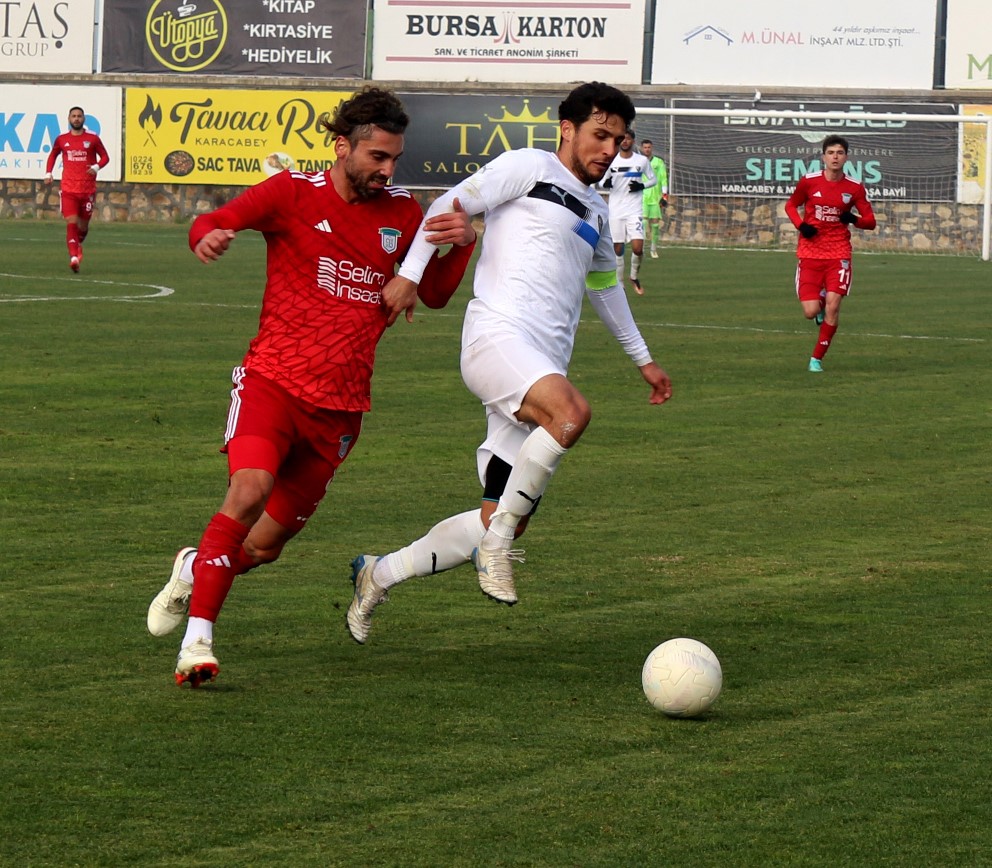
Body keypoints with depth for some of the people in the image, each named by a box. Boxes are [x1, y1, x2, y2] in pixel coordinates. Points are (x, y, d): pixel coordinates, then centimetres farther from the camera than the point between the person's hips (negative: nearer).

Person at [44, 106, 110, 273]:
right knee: (71, 222, -15)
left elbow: (105, 157, 8)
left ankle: (78, 244, 43)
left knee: (83, 225, 11)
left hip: (88, 189, 0)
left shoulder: (92, 139, 1)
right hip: (68, 189, 0)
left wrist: (96, 167, -13)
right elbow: (53, 155, 22)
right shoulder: (61, 139, 6)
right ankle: (74, 256, -20)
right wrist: (48, 173, 9)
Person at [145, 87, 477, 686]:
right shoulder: (295, 193, -2)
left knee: (265, 546, 6)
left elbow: (434, 293, 15)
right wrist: (209, 236, -34)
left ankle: (196, 569, 40)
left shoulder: (402, 213, 10)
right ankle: (198, 637, -22)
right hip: (273, 382, -4)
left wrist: (461, 243, -6)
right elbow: (218, 221, -8)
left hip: (341, 406, 4)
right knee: (250, 490, -30)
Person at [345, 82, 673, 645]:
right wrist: (409, 274, -14)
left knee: (501, 524, 1)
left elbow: (604, 286, 43)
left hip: (543, 368, 8)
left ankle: (378, 576, 17)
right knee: (572, 411, -38)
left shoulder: (596, 212, 28)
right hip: (497, 338, -8)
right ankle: (498, 538, -23)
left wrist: (643, 359, 47)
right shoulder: (529, 168, 4)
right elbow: (453, 204, -2)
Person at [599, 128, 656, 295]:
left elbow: (653, 180, 12)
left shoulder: (642, 160, 2)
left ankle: (635, 277, 13)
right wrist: (605, 184, -14)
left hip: (634, 210, -1)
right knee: (617, 249, 2)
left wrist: (642, 186, -9)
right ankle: (619, 285, 14)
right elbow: (600, 182, 10)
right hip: (615, 210, 1)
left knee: (637, 247, -13)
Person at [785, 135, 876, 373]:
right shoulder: (808, 181, -4)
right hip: (810, 253, 0)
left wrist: (854, 219, -18)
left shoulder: (855, 188, -2)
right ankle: (820, 301, 32)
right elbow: (791, 205, 13)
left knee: (833, 307, -12)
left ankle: (817, 359, 5)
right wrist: (801, 225, -7)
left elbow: (870, 221, 4)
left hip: (839, 254, 0)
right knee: (811, 312, -8)